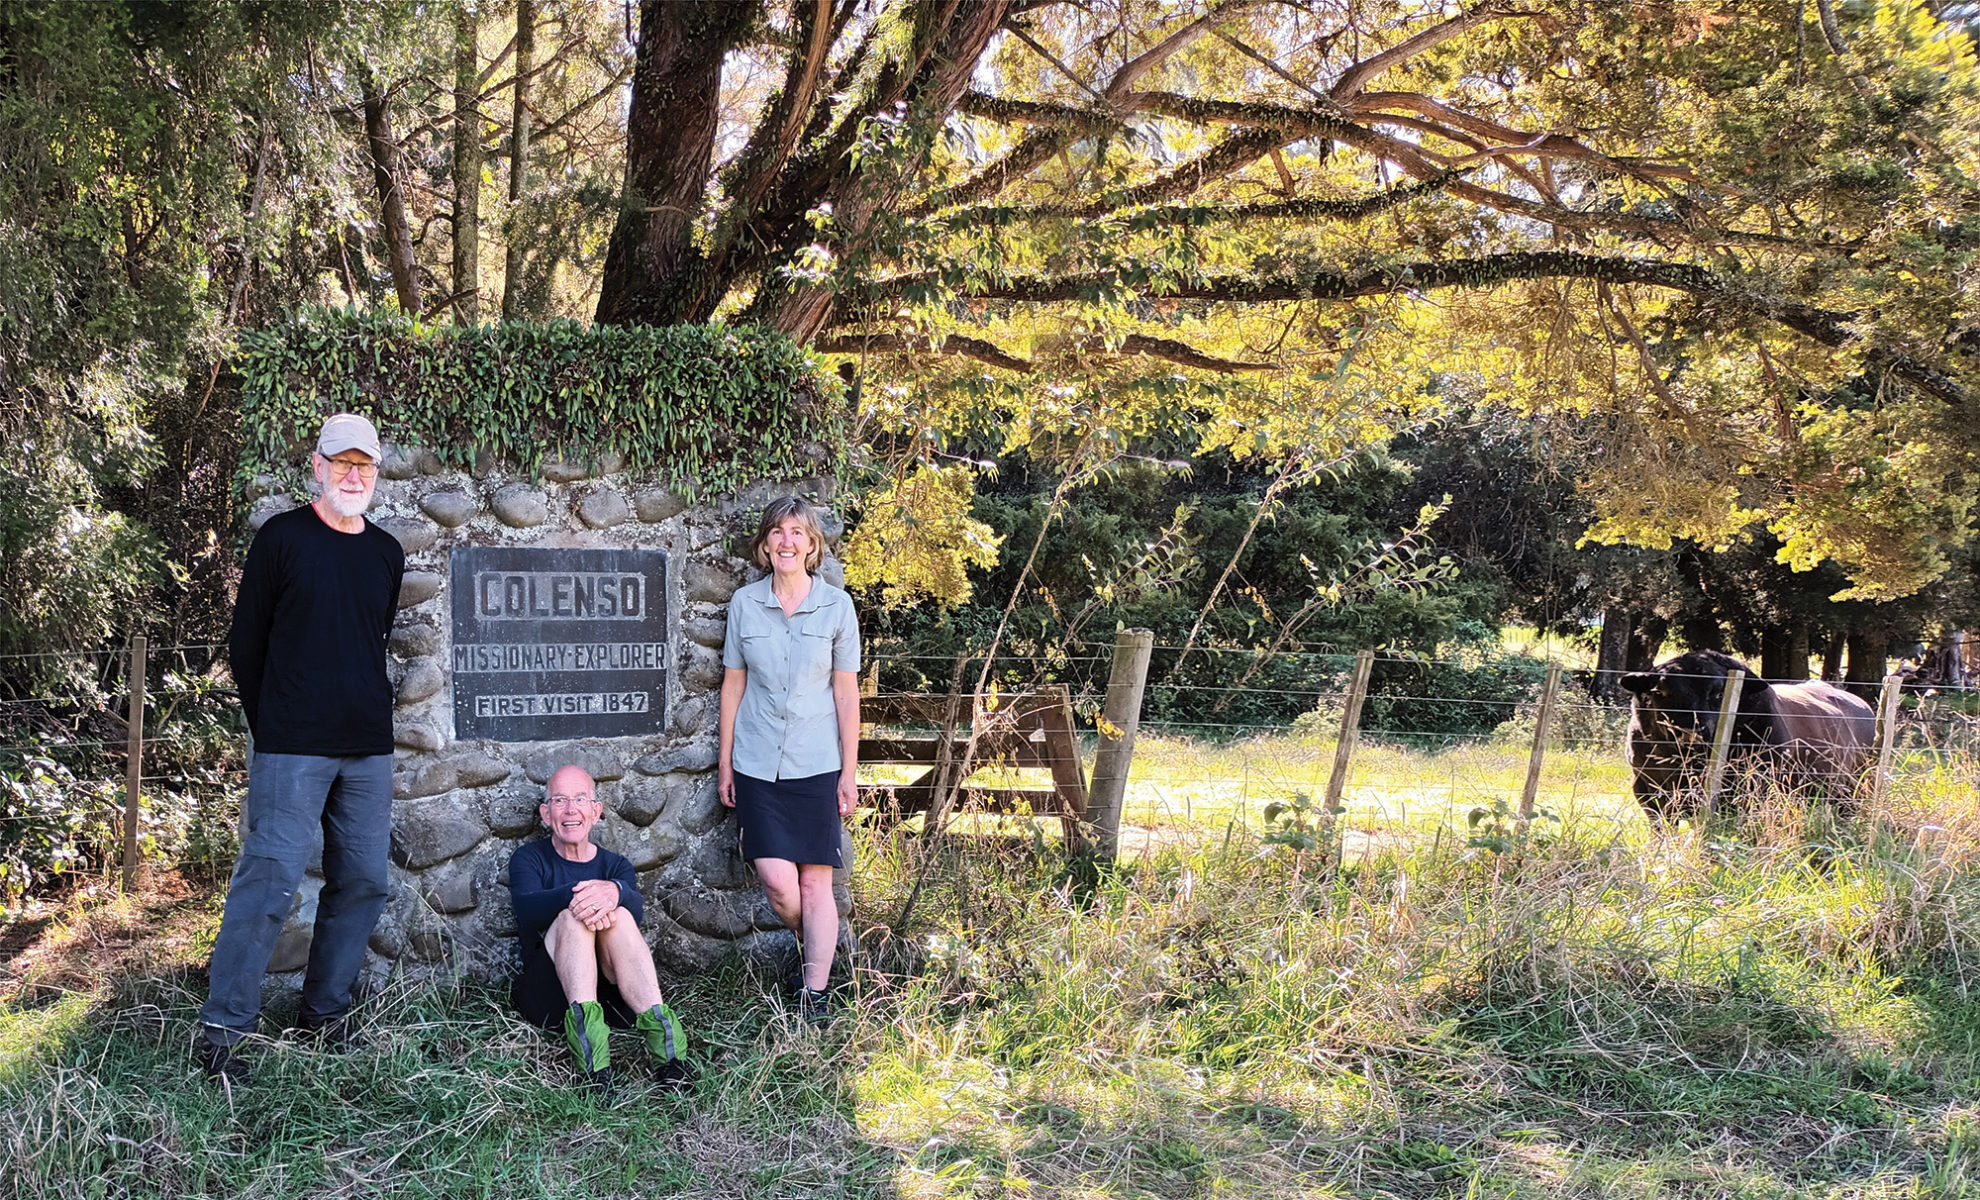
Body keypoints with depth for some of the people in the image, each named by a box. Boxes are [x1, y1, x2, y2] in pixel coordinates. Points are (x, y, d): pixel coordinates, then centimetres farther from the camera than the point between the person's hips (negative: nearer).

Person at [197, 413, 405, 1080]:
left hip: (368, 749, 5)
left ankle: (325, 1014, 20)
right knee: (268, 881, -9)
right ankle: (222, 1028, 0)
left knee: (362, 883, 7)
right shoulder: (283, 538, -2)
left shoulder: (386, 554, 11)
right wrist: (270, 726, 4)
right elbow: (246, 643, 2)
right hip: (292, 748, -5)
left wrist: (367, 717, 15)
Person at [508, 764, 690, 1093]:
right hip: (547, 990, -1)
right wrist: (573, 895, -35)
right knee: (573, 915, -27)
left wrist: (615, 892, -34)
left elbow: (637, 910, -8)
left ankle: (656, 1023, -44)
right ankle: (585, 1022, -51)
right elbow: (526, 908, -13)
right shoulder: (529, 859, 12)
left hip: (611, 991, 1)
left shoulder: (615, 866, 17)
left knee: (619, 915, -25)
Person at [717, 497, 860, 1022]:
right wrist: (725, 761, 8)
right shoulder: (744, 603, 3)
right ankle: (815, 950, 22)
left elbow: (846, 693, 2)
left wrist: (849, 772, 1)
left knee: (815, 881, 0)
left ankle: (815, 992, 11)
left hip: (817, 764, -1)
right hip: (758, 763, 1)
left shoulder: (836, 605, 0)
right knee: (777, 880, -7)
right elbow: (733, 685, 9)